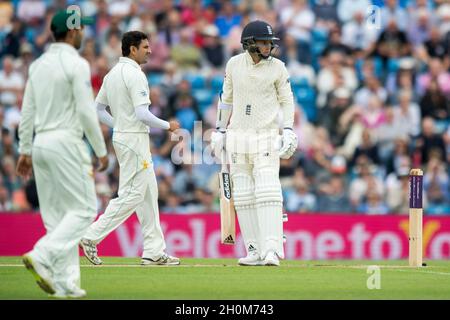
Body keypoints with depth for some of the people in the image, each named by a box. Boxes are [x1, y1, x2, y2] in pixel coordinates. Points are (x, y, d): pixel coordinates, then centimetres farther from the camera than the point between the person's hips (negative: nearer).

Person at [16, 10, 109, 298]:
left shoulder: (38, 65, 12)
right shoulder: (77, 64, -11)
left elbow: (27, 112, 13)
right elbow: (86, 112, -15)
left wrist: (25, 151, 17)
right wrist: (101, 151, -8)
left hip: (41, 144, 8)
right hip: (67, 143, -8)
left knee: (57, 215, 8)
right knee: (84, 209, -3)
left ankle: (65, 283, 6)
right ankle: (42, 257, -20)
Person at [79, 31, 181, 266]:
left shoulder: (112, 74, 13)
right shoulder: (135, 75, -15)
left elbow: (98, 108, 17)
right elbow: (142, 113, -22)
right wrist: (168, 126, -9)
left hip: (122, 135, 10)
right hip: (134, 139, -10)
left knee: (148, 194, 11)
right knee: (132, 194, -8)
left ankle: (154, 251, 11)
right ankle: (92, 237, -10)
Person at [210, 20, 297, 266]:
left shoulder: (277, 67, -4)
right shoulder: (234, 64, 2)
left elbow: (287, 101, 2)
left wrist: (288, 131, -11)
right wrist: (219, 131, 12)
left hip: (266, 136, -3)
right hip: (238, 136, 3)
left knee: (268, 191, -15)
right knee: (243, 195, 3)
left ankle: (272, 250, -20)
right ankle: (255, 251, 8)